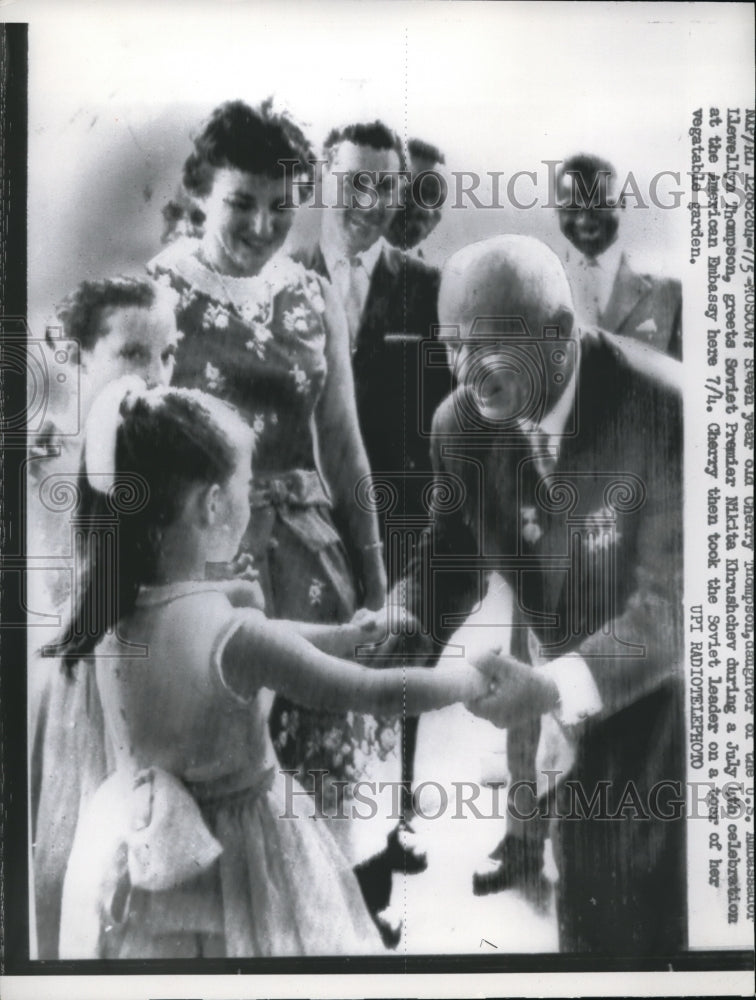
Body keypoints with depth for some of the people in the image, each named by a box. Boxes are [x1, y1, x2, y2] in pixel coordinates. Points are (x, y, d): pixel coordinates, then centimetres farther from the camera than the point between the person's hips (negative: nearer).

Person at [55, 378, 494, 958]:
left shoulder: (110, 607, -11)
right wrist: (477, 679, -4)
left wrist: (345, 635, 10)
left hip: (140, 851, 6)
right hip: (231, 856, -6)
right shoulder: (234, 634, -30)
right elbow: (381, 695, -21)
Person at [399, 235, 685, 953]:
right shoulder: (460, 423, -16)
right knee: (534, 782, 28)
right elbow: (450, 552, -5)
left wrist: (558, 687, -44)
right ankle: (523, 841, 60)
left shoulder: (664, 412, -32)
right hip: (546, 660, 4)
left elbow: (674, 598, -31)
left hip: (651, 678, -4)